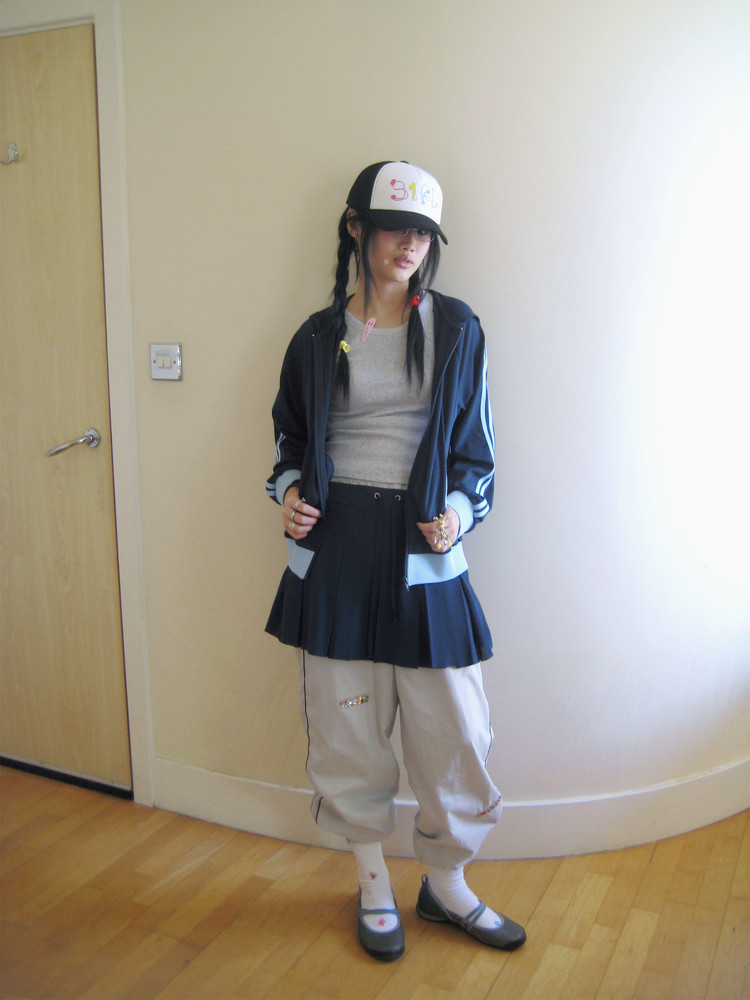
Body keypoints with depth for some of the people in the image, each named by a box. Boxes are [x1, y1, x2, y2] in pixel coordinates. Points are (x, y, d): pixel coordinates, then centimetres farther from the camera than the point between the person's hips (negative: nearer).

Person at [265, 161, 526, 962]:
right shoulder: (318, 338, 6)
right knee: (346, 721, 9)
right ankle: (374, 885, 32)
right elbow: (292, 439, 17)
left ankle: (446, 885, 29)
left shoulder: (456, 329, 5)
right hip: (334, 546, 1)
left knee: (452, 726, 3)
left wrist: (458, 510, -8)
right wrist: (289, 492, -2)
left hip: (423, 547, 0)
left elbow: (474, 445, 8)